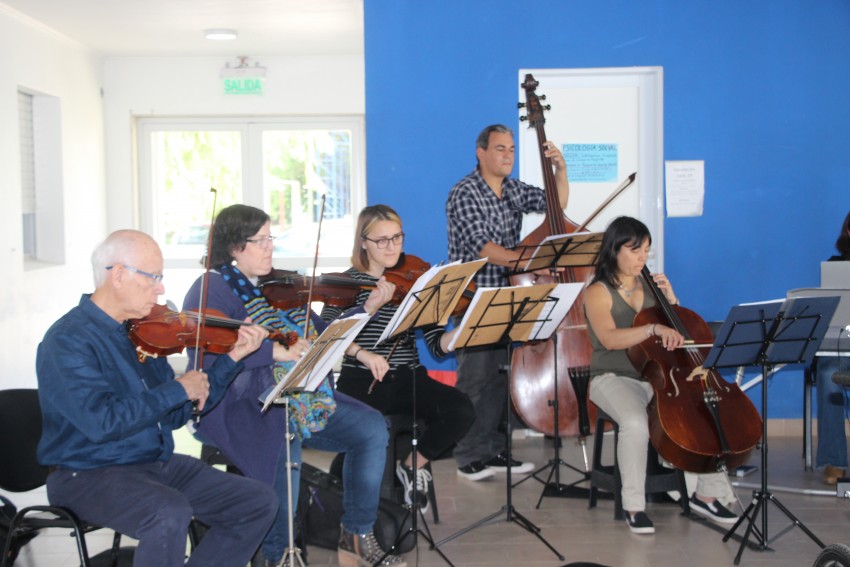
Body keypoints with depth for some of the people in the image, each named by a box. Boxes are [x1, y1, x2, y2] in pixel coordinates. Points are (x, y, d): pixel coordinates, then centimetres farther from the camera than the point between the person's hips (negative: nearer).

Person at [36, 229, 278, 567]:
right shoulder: (67, 340, -15)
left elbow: (175, 415, 11)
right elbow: (102, 421, -28)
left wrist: (231, 359, 4)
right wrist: (177, 390, -18)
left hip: (158, 463, 8)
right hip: (89, 474, -8)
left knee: (259, 503, -1)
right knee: (171, 514, -36)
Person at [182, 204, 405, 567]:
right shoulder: (211, 289, -7)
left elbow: (323, 335, 15)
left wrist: (366, 309, 2)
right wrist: (273, 351, -31)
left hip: (303, 398, 7)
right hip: (241, 404, -7)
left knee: (372, 428, -6)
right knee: (285, 441, -35)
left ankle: (357, 537, 6)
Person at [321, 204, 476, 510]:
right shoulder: (349, 282, 3)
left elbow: (437, 345, 1)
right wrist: (361, 352, -27)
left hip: (409, 378, 3)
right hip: (362, 381, -3)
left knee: (461, 410, -21)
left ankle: (412, 466, 7)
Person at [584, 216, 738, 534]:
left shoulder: (649, 287, 13)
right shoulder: (598, 292, -4)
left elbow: (681, 331, 17)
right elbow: (609, 338, -23)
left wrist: (670, 298, 2)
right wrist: (655, 329, -35)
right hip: (614, 378, -5)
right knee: (636, 422, -37)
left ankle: (707, 494, 1)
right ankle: (634, 505, -19)